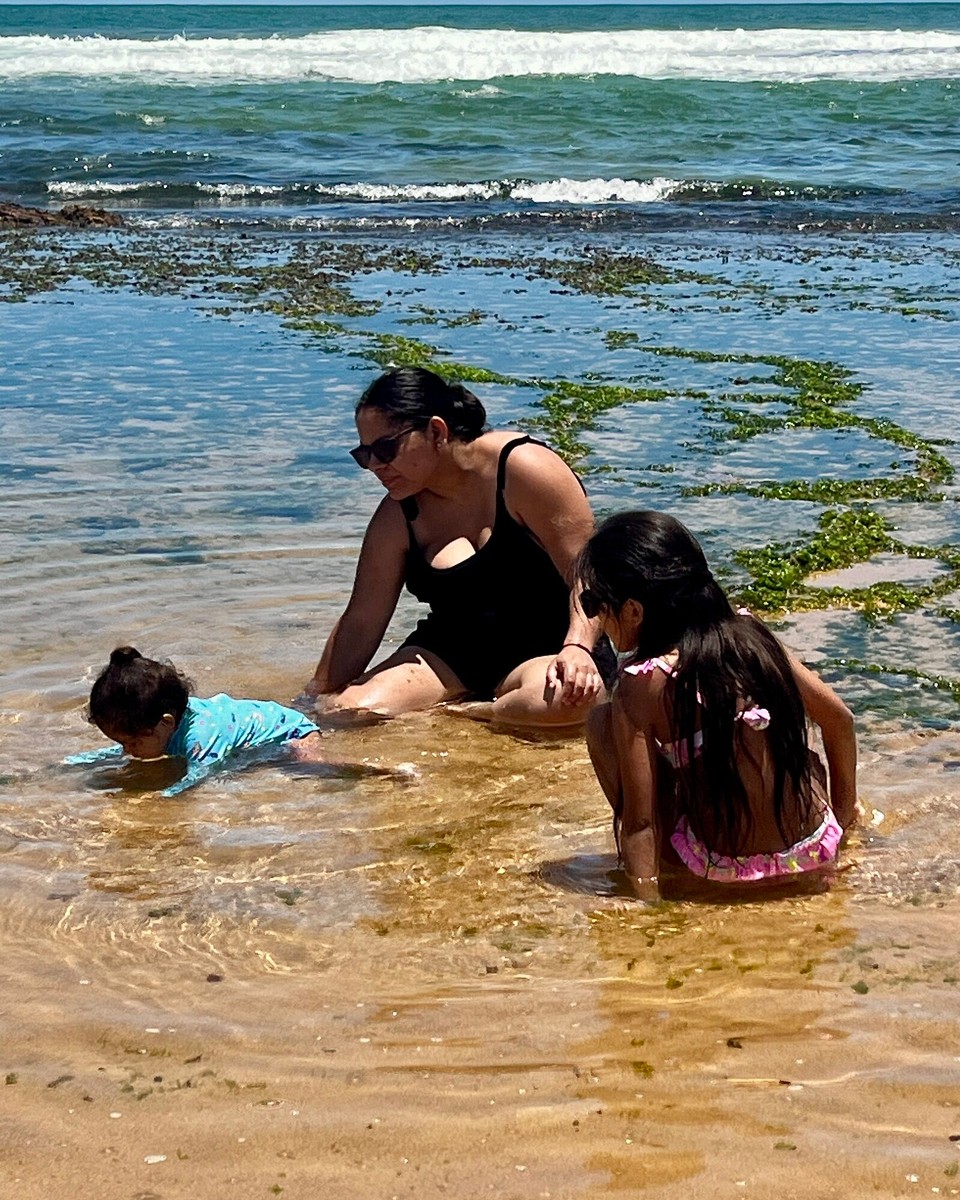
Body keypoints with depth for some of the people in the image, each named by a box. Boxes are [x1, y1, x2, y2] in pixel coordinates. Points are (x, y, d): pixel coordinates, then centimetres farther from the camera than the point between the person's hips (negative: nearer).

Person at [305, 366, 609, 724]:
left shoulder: (524, 470, -14)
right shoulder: (398, 514, 1)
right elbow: (361, 622, 5)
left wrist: (577, 648, -31)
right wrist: (317, 700, 4)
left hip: (546, 649, -3)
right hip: (452, 653, 3)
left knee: (561, 699, -40)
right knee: (350, 711, -22)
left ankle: (459, 715, -11)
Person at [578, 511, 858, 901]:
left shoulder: (642, 685, -16)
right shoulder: (750, 634, -2)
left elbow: (639, 820, -18)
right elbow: (839, 717, 7)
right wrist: (843, 809, 20)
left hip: (725, 870, -5)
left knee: (603, 724, 4)